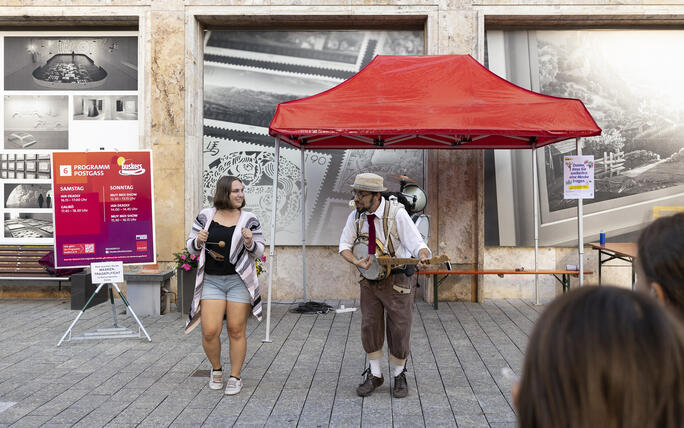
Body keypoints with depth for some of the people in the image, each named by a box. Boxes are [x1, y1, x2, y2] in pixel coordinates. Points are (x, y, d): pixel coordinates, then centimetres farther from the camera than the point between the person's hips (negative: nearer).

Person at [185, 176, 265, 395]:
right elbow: (191, 246, 9)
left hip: (239, 280, -1)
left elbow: (260, 251, 3)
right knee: (209, 331, -4)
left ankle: (235, 377, 19)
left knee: (236, 330, 2)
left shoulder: (249, 220, 1)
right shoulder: (205, 216, 4)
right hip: (211, 281, 1)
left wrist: (250, 242, -17)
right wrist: (199, 241, -12)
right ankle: (216, 369, 23)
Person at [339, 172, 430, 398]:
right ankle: (374, 375, 28)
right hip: (369, 279, 4)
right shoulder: (356, 216, -4)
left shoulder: (397, 213, -18)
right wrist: (357, 262, -14)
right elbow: (344, 245, 6)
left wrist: (422, 258, -44)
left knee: (399, 329, 3)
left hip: (397, 280, -4)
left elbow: (417, 244, -21)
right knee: (370, 327, 9)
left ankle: (399, 376, 25)